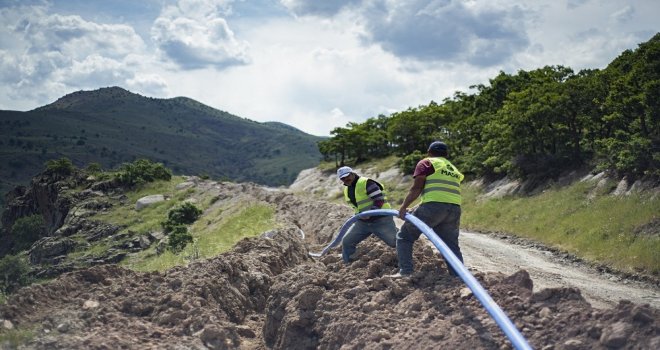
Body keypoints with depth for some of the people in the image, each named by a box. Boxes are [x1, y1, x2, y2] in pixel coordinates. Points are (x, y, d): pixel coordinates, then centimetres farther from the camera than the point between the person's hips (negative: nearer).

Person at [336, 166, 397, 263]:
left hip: (381, 220, -7)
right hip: (362, 222, 8)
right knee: (346, 242, 5)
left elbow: (379, 199, -23)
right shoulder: (346, 190, 10)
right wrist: (359, 215, 13)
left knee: (396, 242, -7)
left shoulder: (366, 183, -16)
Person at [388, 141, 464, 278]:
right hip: (455, 209, 6)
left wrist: (404, 206, 0)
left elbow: (416, 188, -2)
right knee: (451, 244, 13)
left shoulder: (426, 163, 10)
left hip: (433, 205, -6)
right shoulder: (453, 169, 30)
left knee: (404, 236, 5)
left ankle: (405, 271, -6)